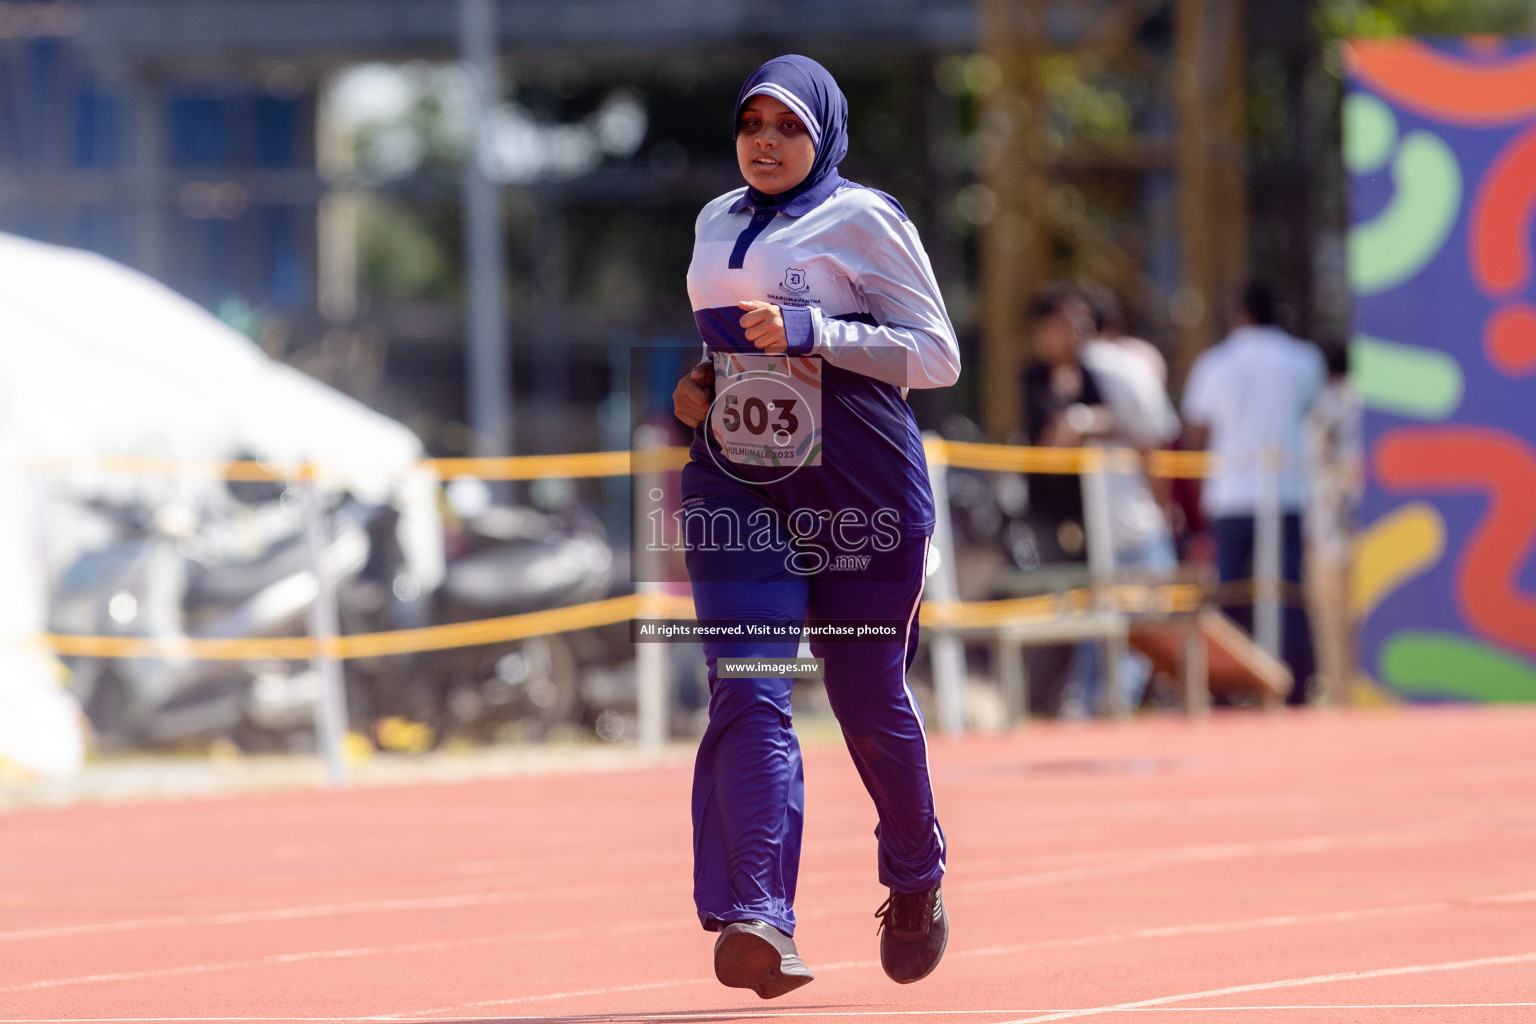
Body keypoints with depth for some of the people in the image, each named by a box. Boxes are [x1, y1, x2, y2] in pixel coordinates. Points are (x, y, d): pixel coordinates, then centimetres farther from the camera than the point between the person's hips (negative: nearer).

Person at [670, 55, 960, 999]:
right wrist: (696, 387, 7)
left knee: (870, 701, 7)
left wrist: (808, 333, -20)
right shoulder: (716, 226, 13)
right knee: (749, 693, -13)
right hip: (736, 488, 4)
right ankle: (757, 921, -25)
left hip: (861, 494, -4)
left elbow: (937, 355, -10)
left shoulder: (864, 221, -6)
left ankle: (916, 878, 35)